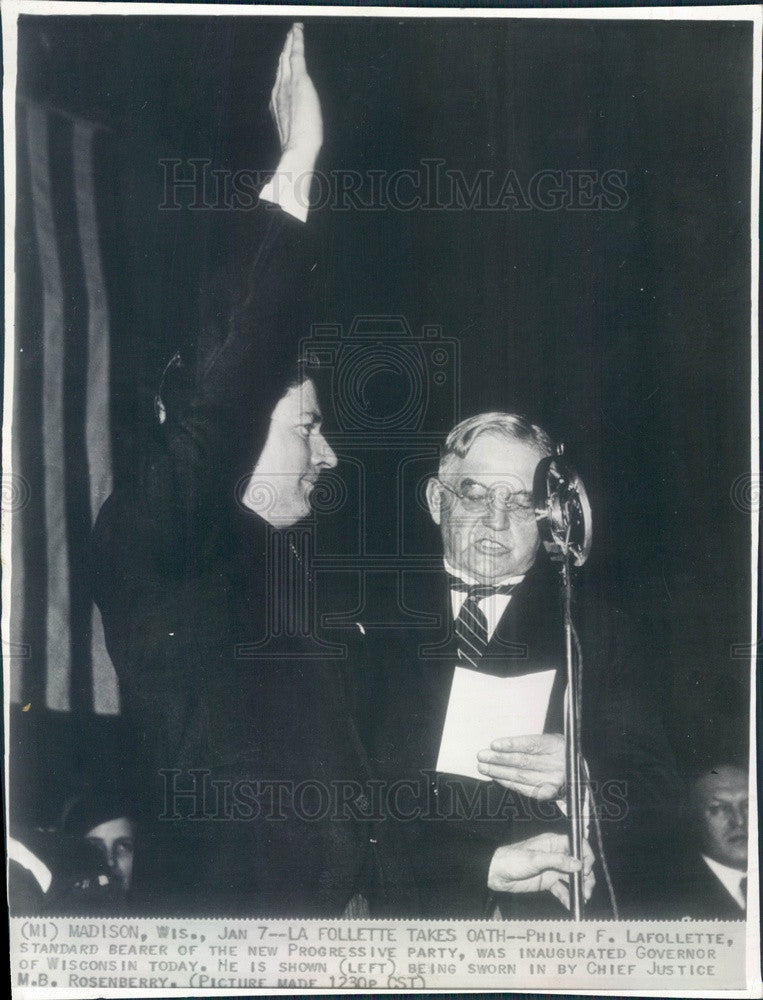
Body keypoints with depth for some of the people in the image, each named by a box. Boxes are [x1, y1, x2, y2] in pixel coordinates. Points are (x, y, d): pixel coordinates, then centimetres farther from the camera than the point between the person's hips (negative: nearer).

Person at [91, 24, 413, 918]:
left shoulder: (281, 561, 8)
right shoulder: (150, 541, -13)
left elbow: (338, 758, 11)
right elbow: (226, 388, -31)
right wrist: (293, 172, -29)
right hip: (222, 909, -7)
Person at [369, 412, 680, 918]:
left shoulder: (593, 628, 6)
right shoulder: (387, 622, 4)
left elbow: (657, 800, 1)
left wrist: (577, 777, -18)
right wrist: (488, 863, -13)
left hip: (557, 914, 1)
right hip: (419, 907, 0)